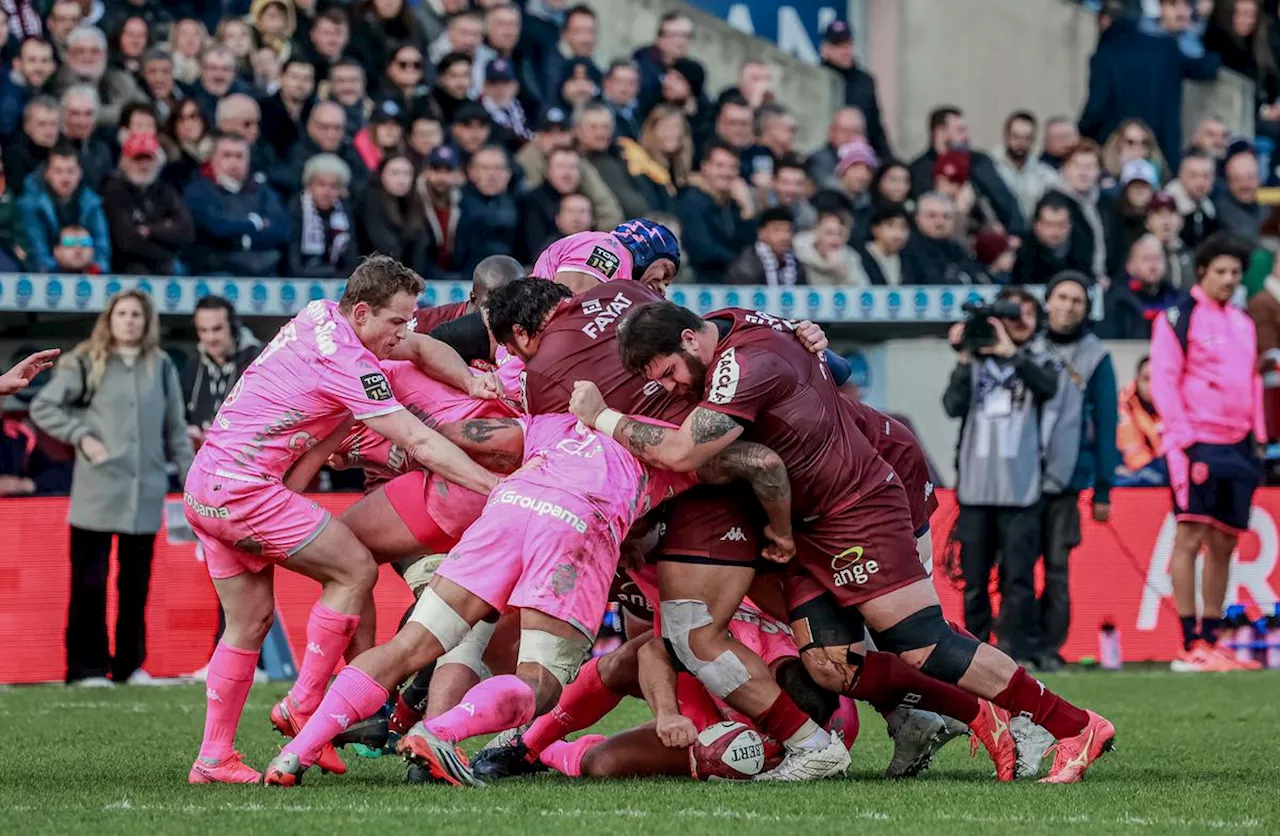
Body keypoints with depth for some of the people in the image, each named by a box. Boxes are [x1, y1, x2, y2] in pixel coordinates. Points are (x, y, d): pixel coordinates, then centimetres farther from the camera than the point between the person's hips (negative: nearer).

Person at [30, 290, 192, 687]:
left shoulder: (161, 366, 11)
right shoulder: (87, 364, 1)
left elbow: (175, 429, 15)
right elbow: (42, 406, 1)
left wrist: (190, 475, 10)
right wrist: (81, 436, -8)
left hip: (146, 491, 3)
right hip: (97, 493, -3)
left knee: (136, 583, 7)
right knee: (90, 582, -3)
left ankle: (130, 665, 16)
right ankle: (86, 667, 2)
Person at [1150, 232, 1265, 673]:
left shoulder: (1243, 325, 19)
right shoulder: (1178, 319, -2)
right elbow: (1164, 382, -8)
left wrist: (1256, 437, 16)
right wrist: (1184, 439, -15)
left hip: (1237, 448, 7)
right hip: (1197, 445, -7)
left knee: (1224, 544, 7)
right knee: (1191, 537, -10)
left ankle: (1211, 640, 12)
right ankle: (1191, 645, -13)